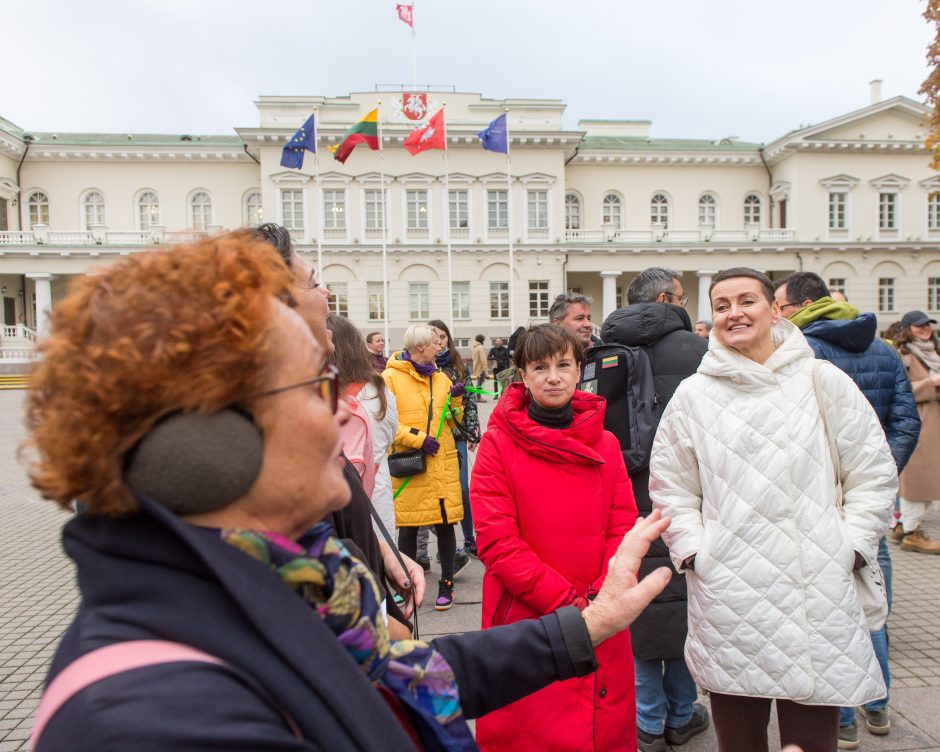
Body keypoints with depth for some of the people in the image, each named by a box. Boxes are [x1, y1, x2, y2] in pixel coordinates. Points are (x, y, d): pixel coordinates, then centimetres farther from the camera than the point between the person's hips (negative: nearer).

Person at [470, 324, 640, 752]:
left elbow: (624, 528, 3)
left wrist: (603, 598, -11)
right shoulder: (498, 443, -7)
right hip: (525, 619, -3)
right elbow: (496, 541, -12)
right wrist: (565, 603, -14)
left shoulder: (605, 444, 6)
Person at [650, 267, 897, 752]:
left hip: (819, 594, 0)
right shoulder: (693, 394, 4)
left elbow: (874, 473, 8)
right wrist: (693, 553, 1)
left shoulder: (824, 381, 3)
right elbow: (670, 487, 9)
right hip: (726, 596, 1)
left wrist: (851, 548, 1)